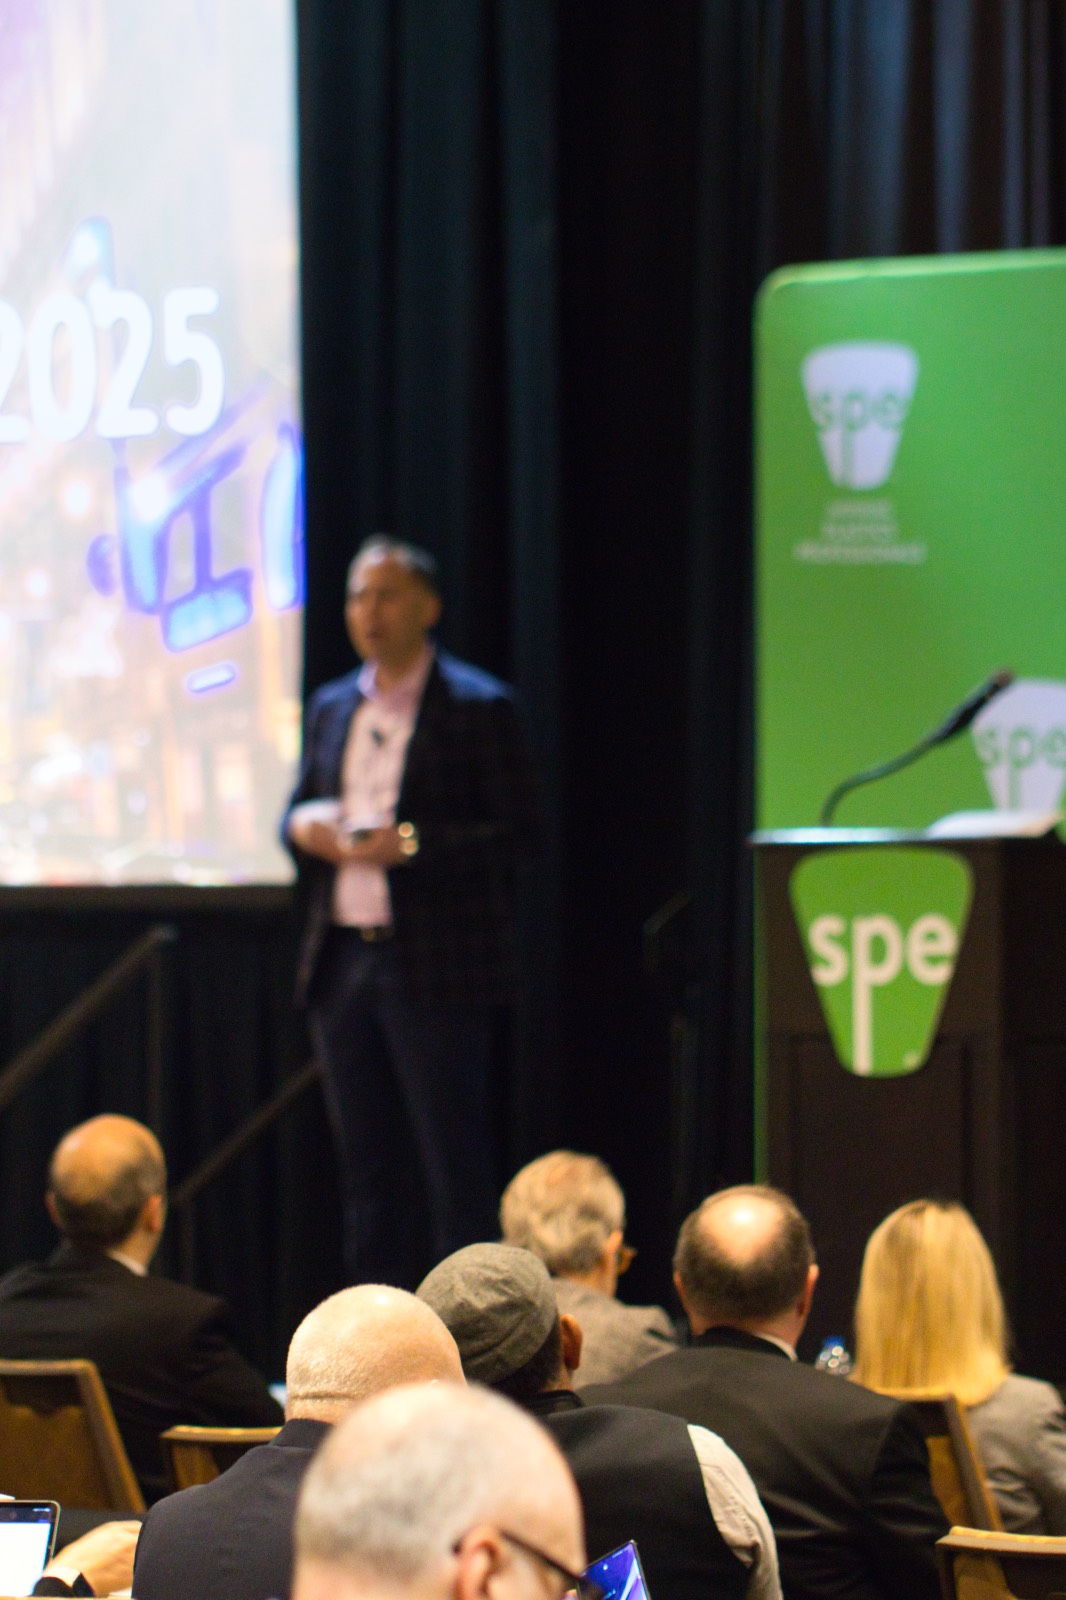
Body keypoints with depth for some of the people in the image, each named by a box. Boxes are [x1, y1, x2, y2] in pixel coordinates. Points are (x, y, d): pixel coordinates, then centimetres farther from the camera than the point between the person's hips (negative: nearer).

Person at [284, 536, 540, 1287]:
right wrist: (304, 827, -2)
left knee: (455, 1163, -5)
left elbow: (517, 830, -8)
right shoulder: (332, 707, 15)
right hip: (344, 961, 6)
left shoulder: (479, 707, -4)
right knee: (366, 1161, 9)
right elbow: (299, 809, 23)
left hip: (437, 966, -6)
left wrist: (412, 843, -20)